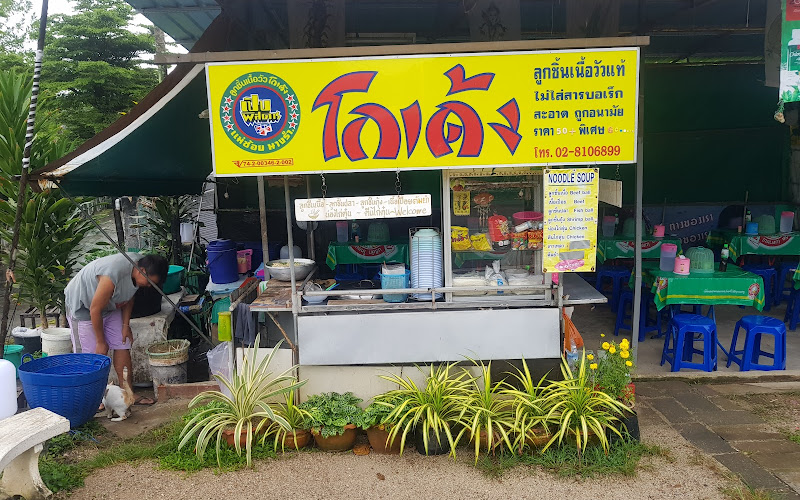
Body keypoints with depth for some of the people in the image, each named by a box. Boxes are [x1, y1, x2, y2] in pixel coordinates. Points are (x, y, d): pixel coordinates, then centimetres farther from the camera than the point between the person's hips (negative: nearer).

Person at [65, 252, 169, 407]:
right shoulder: (113, 274, -39)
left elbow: (129, 297, 3)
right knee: (95, 353, -9)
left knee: (122, 346, 2)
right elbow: (95, 309, -29)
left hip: (110, 305, 7)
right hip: (82, 305, -7)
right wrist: (100, 341, -19)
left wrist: (126, 325, -1)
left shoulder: (138, 266, -15)